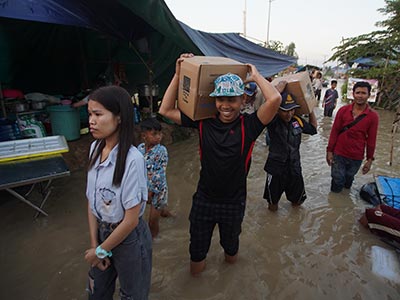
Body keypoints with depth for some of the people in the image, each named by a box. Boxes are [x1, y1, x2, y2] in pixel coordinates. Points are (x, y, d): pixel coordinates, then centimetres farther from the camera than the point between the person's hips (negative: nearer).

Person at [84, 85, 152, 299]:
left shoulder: (132, 159, -29)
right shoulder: (95, 148, -7)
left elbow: (131, 220, -22)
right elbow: (92, 201, 0)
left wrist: (101, 251, -9)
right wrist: (94, 244, 0)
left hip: (128, 237, -6)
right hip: (102, 231, 6)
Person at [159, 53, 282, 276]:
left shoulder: (248, 125, -16)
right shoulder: (203, 121, -10)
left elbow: (275, 99, -33)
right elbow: (166, 110, -5)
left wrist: (256, 76, -16)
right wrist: (178, 74, -9)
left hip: (234, 203, -1)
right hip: (203, 199, 1)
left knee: (230, 244, 29)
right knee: (197, 249, 20)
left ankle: (230, 252, 65)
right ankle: (200, 260, 56)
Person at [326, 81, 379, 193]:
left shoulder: (373, 116, -5)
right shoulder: (343, 110, -5)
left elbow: (371, 139, 0)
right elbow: (334, 132, -2)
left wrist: (370, 159, 2)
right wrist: (329, 151, -2)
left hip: (357, 158, 1)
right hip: (338, 154, 0)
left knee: (348, 179, 16)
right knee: (337, 180, 7)